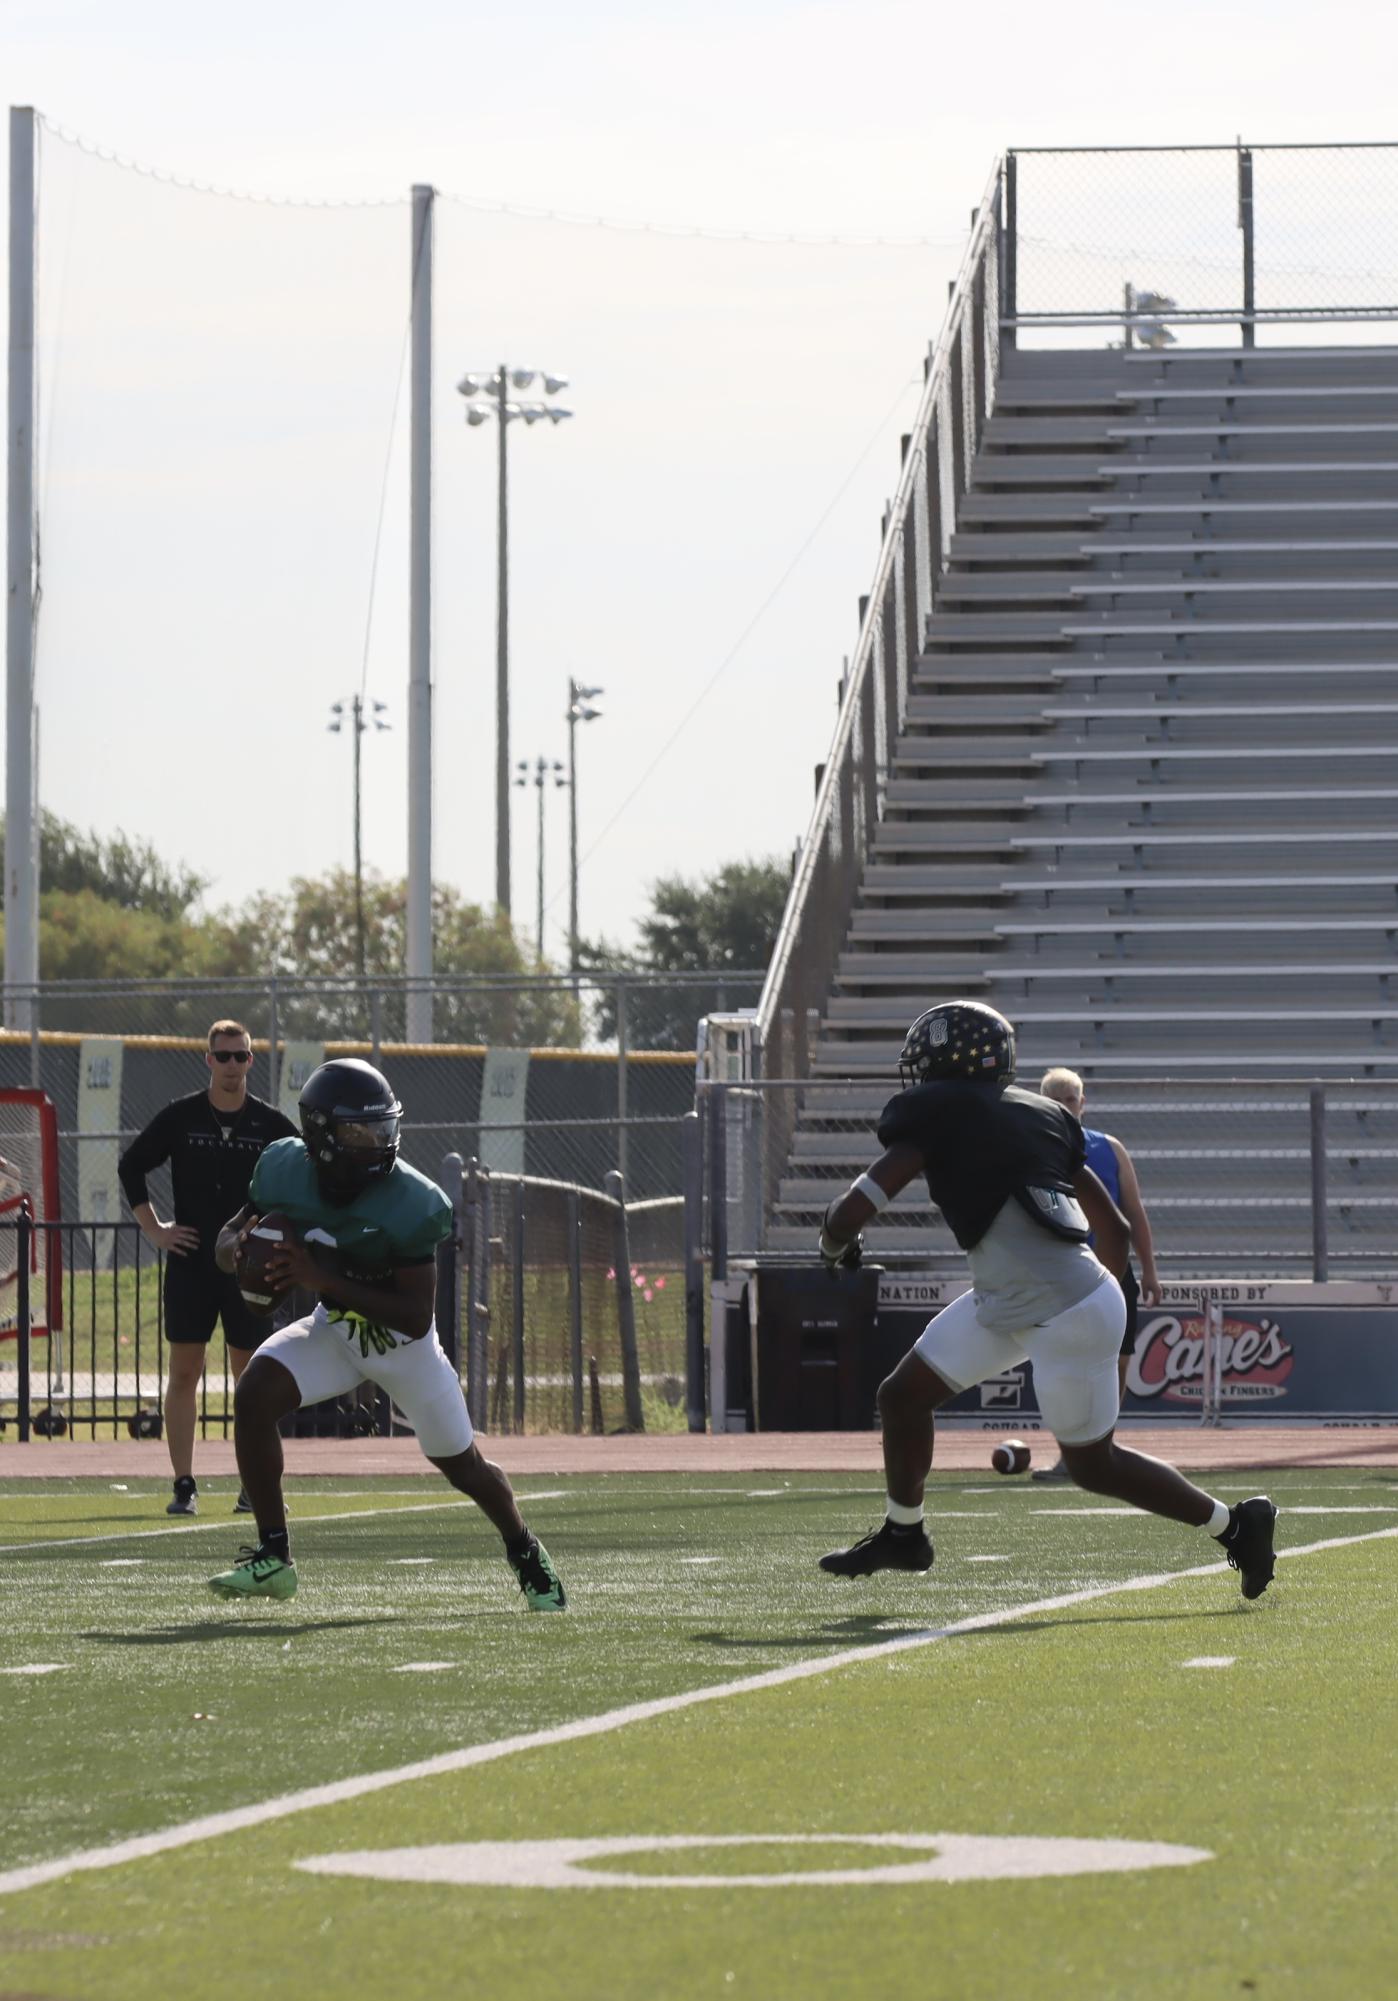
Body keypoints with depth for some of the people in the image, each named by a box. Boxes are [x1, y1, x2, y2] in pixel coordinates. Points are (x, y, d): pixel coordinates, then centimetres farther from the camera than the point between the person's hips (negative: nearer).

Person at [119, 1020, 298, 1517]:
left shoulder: (271, 1123, 1)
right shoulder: (180, 1117, 1)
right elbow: (131, 1166, 10)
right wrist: (153, 1230, 4)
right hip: (190, 1263, 0)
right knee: (183, 1373, -3)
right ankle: (184, 1485, -1)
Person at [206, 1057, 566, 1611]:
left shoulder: (410, 1205, -30)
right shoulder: (285, 1171, -18)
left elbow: (417, 1318, -30)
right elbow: (231, 1237, 1)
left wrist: (325, 1279, -37)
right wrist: (237, 1244, -27)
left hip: (401, 1342, -3)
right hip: (334, 1329, 3)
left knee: (463, 1465, 8)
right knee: (255, 1393, -23)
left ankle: (526, 1553, 40)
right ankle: (272, 1558, -13)